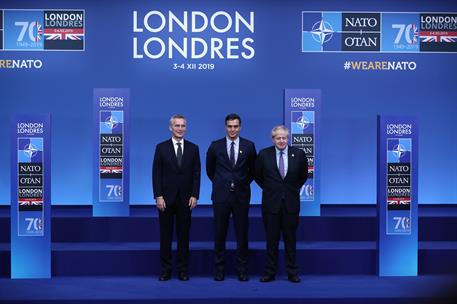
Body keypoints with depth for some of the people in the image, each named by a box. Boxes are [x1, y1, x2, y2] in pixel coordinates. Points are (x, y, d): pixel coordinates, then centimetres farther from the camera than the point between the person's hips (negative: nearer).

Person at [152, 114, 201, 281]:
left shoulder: (193, 148, 5)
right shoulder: (161, 147, 1)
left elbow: (196, 173, 3)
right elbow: (156, 173, -2)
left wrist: (194, 195, -5)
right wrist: (158, 196, -9)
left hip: (185, 199, 1)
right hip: (166, 198, -1)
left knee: (184, 235, 6)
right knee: (165, 235, 5)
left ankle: (182, 270, 14)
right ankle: (166, 269, 14)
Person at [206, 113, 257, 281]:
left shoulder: (249, 146, 2)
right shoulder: (215, 146, 2)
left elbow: (253, 169, 14)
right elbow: (210, 169, 15)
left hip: (241, 195, 0)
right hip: (221, 195, 0)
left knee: (242, 233, 5)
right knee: (219, 233, 5)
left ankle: (242, 269, 15)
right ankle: (219, 269, 15)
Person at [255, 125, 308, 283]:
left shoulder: (298, 154, -1)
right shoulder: (264, 154, -3)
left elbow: (303, 175, 14)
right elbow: (257, 175, 11)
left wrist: (294, 188, 10)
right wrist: (268, 188, 9)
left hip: (291, 202, 1)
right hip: (271, 202, 0)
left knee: (290, 239, 8)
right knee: (271, 239, 6)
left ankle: (292, 272, 18)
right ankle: (270, 272, 15)